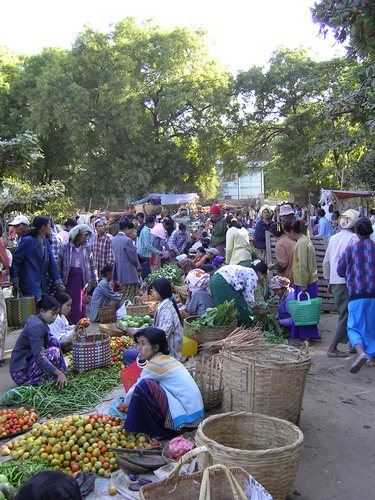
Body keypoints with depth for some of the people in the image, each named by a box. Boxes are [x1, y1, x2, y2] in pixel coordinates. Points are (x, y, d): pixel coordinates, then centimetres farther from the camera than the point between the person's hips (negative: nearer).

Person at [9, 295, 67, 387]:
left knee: (53, 341, 5)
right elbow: (39, 358, -30)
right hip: (20, 372, -10)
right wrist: (59, 373, -34)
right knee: (54, 352, -20)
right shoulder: (36, 326, -23)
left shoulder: (35, 320, 6)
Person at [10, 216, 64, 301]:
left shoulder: (46, 243, 12)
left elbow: (51, 264, 11)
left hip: (43, 284, 8)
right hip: (30, 284, -8)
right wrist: (15, 280, -9)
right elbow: (15, 260, -10)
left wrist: (58, 281, 5)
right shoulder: (27, 241, -11)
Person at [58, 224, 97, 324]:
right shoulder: (65, 247, -5)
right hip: (69, 278, -2)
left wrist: (94, 278, 15)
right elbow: (59, 264, 0)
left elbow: (92, 264, 13)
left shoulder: (86, 247, 4)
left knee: (81, 304, 3)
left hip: (81, 279, 2)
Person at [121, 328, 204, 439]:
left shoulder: (155, 364, -12)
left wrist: (126, 403, 18)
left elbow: (137, 388, 0)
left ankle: (157, 432, -3)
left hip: (185, 420, -10)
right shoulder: (168, 359, 13)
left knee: (144, 386, -18)